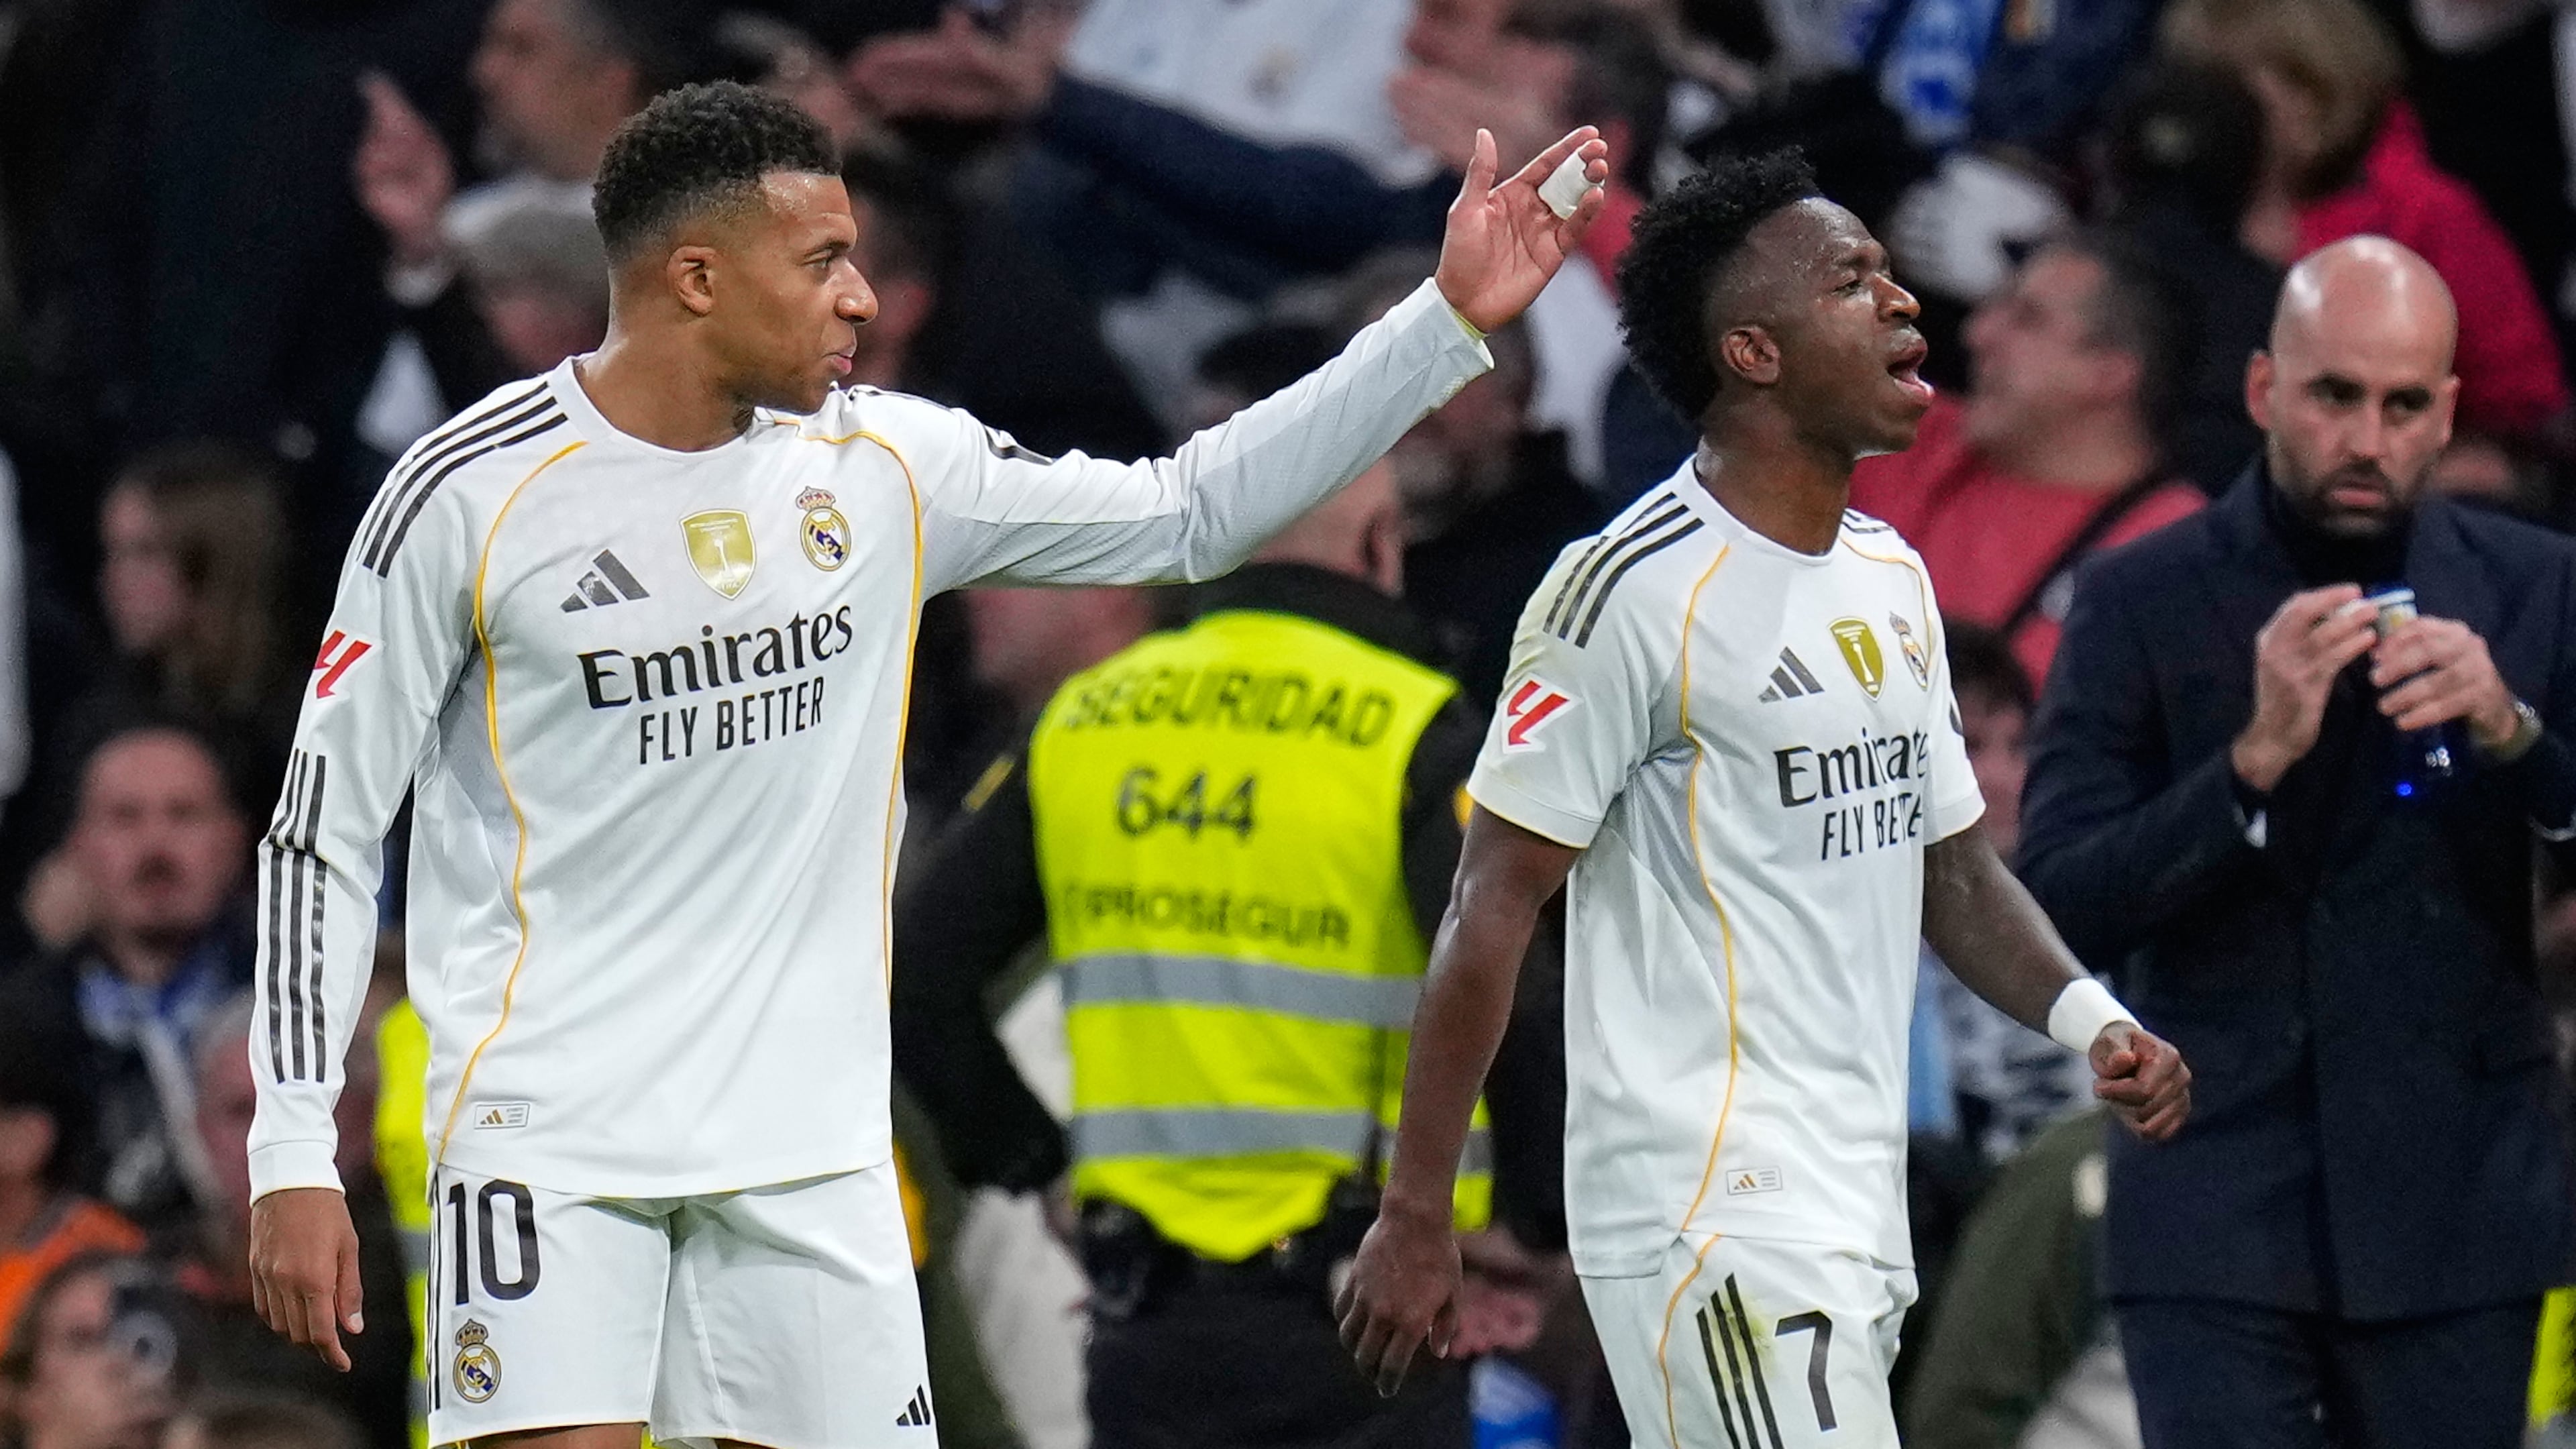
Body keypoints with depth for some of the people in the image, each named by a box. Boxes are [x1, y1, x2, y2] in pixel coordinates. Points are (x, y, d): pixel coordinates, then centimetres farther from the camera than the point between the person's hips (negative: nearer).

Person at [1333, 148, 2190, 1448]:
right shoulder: (1636, 589, -11)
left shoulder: (1893, 579, 15)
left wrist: (2088, 1020, 2)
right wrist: (1414, 1220, -11)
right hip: (1707, 1225, -8)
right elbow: (1490, 910, -10)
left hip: (1854, 1224, 8)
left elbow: (1951, 868, 23)